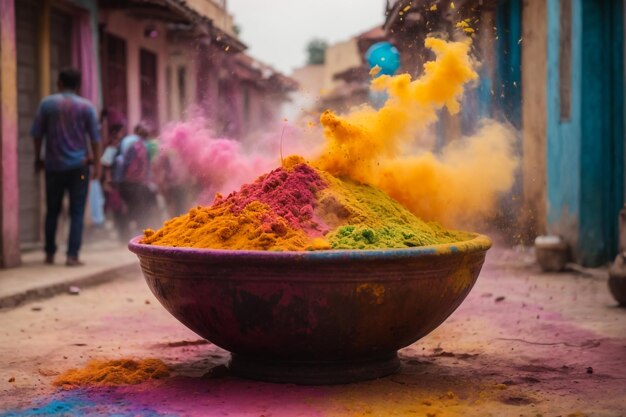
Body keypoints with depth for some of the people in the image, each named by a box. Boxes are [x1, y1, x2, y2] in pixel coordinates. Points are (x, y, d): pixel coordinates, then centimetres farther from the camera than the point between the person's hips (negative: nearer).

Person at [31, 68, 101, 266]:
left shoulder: (47, 103, 1)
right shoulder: (86, 106, -1)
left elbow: (37, 133, 3)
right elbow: (95, 137, -2)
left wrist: (38, 158, 14)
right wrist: (96, 163, 5)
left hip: (53, 165, 2)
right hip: (78, 165, -2)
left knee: (52, 211, 14)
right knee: (77, 212, 0)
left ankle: (50, 253, 19)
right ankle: (72, 255, -8)